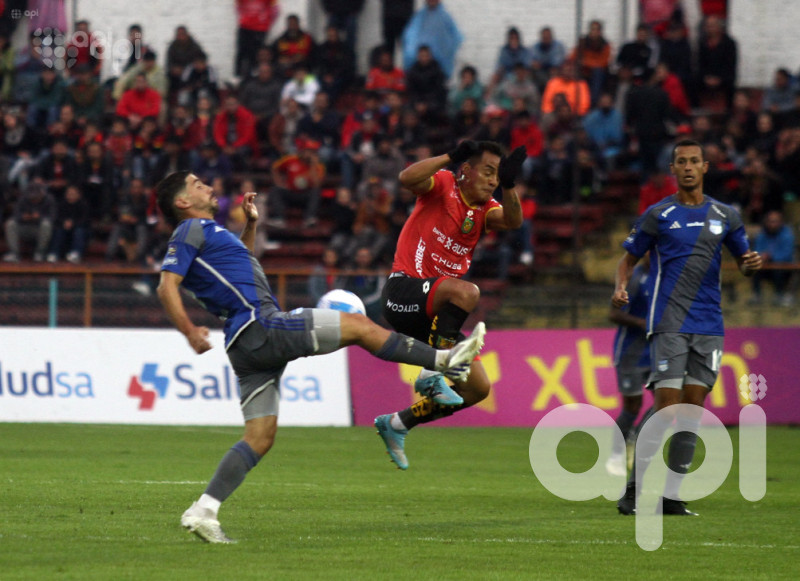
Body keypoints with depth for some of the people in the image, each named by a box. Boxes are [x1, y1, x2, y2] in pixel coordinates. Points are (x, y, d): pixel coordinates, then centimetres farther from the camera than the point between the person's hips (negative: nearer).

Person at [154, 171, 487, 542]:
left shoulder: (205, 233, 25)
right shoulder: (190, 231, -3)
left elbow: (239, 262, 46)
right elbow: (167, 286, -15)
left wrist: (250, 223, 33)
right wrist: (189, 331, -27)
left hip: (251, 347, 10)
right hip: (260, 328, -10)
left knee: (260, 438, 6)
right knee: (358, 326, -3)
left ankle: (203, 511, -4)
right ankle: (444, 360, 5)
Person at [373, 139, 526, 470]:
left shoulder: (485, 209, 11)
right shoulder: (442, 185, -3)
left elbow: (513, 221, -11)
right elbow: (407, 179, -24)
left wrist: (508, 185, -27)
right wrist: (450, 157, -30)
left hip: (435, 314, 7)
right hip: (404, 291, -7)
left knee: (477, 389, 4)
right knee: (466, 292, -37)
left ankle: (397, 424, 18)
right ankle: (432, 375, -28)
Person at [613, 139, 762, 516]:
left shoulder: (725, 216, 11)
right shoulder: (658, 215, 3)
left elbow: (742, 259, 20)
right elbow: (629, 258, 9)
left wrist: (751, 263, -4)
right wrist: (620, 287, -11)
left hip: (709, 326, 4)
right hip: (669, 325, -4)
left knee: (692, 411, 2)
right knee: (667, 408, -12)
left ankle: (670, 496, 6)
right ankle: (634, 490, -4)